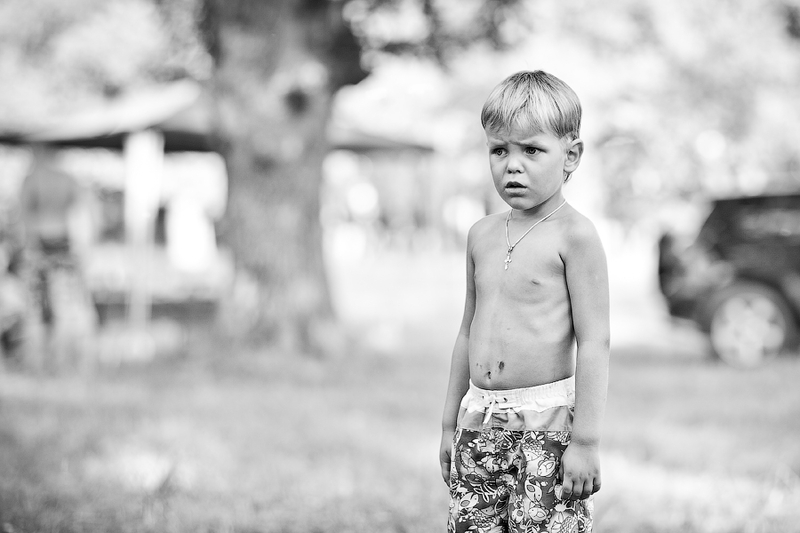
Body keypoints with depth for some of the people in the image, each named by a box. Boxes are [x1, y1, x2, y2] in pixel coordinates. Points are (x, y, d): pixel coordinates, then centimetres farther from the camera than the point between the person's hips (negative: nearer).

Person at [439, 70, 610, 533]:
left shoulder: (574, 235, -8)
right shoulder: (483, 235, 12)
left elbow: (594, 341, -11)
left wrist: (586, 440, -15)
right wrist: (451, 424, 20)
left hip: (548, 424, -6)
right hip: (481, 424, 6)